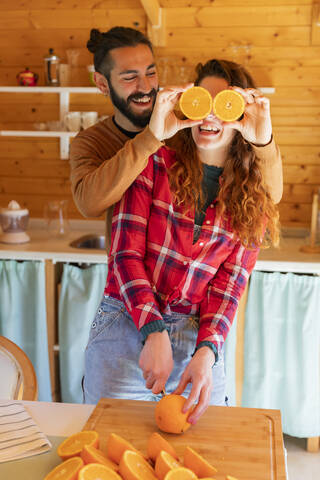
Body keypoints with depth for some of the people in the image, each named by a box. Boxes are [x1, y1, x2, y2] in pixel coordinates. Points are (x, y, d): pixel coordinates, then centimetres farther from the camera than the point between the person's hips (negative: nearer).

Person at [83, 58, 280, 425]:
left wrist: (206, 352, -18)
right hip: (126, 330, -2)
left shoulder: (252, 198, 4)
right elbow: (126, 253, -9)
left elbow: (229, 284, -1)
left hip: (200, 342, 2)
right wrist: (154, 333, -21)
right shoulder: (154, 164, -2)